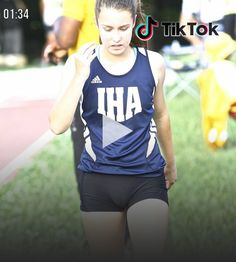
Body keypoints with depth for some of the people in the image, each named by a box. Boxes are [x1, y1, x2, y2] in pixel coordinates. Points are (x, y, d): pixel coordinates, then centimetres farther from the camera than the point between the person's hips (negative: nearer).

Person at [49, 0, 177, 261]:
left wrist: (171, 162, 26)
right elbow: (58, 125, -12)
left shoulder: (153, 63, -2)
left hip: (146, 176, 0)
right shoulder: (80, 63, -5)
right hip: (98, 180, 0)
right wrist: (80, 75, -20)